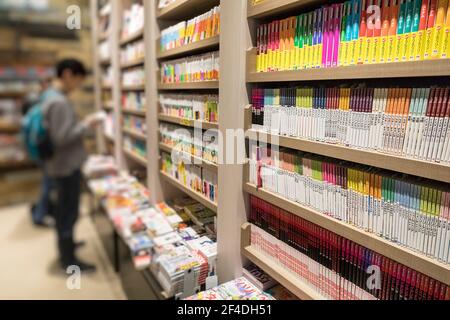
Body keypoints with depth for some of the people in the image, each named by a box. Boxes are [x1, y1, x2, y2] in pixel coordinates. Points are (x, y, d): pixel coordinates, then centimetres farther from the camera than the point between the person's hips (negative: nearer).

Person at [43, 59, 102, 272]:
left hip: (63, 164, 10)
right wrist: (86, 126, -17)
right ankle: (68, 259, 16)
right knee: (69, 212, 2)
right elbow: (62, 138, -27)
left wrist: (82, 125, 8)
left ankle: (65, 245, 41)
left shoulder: (52, 97, 10)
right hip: (66, 166, -10)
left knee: (63, 209, 23)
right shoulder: (59, 102, -23)